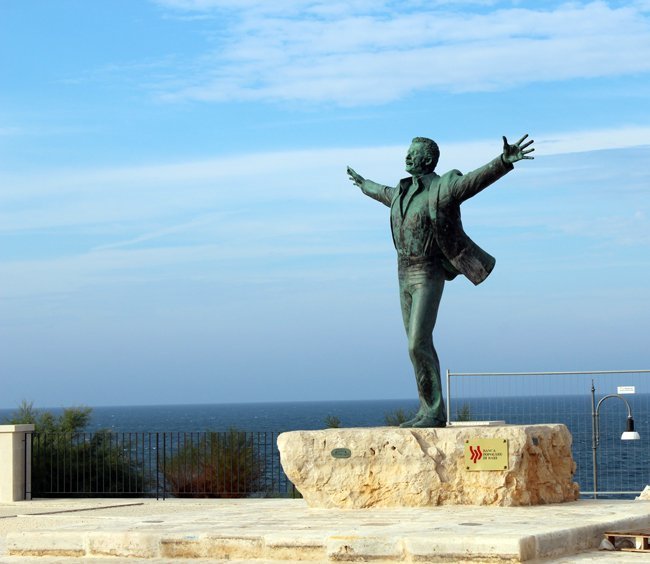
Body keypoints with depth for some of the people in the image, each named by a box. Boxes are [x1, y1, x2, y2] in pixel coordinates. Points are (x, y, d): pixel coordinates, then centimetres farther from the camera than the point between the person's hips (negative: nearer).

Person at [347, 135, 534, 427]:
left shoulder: (442, 189, -13)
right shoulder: (404, 191, 13)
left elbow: (477, 179, -30)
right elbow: (385, 193, 38)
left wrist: (505, 161, -48)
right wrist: (363, 183, 58)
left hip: (429, 276, -8)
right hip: (405, 274, 8)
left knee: (418, 345, -16)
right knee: (419, 347, 9)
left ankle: (435, 413, -9)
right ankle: (428, 412, 13)